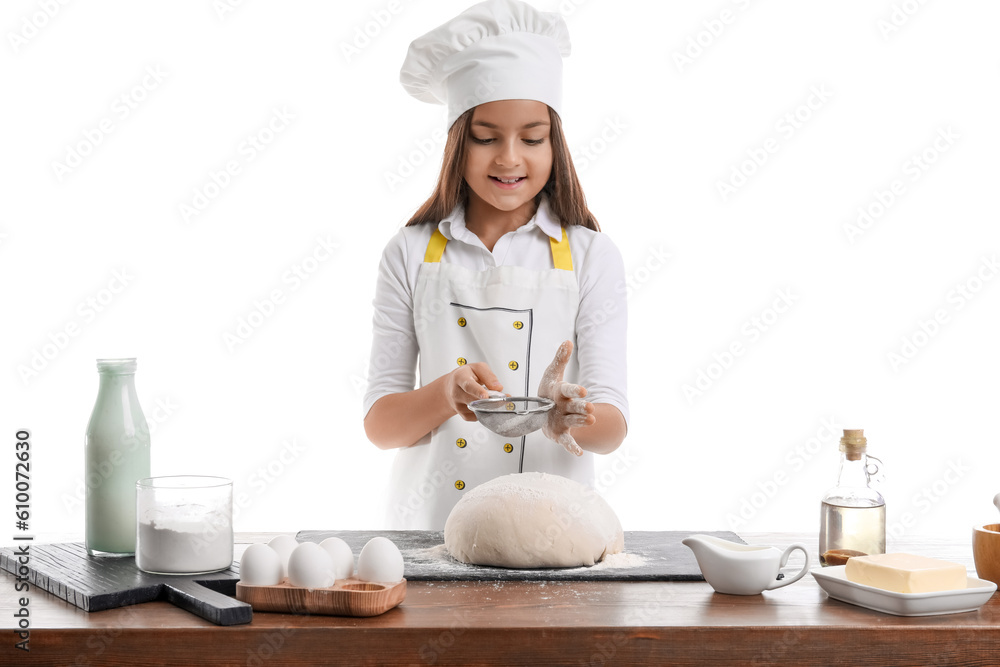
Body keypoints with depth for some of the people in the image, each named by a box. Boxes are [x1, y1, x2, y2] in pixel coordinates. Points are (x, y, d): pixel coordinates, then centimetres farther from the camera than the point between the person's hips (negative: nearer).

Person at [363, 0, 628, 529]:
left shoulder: (590, 257, 4)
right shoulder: (411, 254, 6)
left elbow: (612, 426, -1)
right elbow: (379, 424, 3)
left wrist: (567, 416, -23)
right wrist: (446, 394, -17)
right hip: (432, 523, 1)